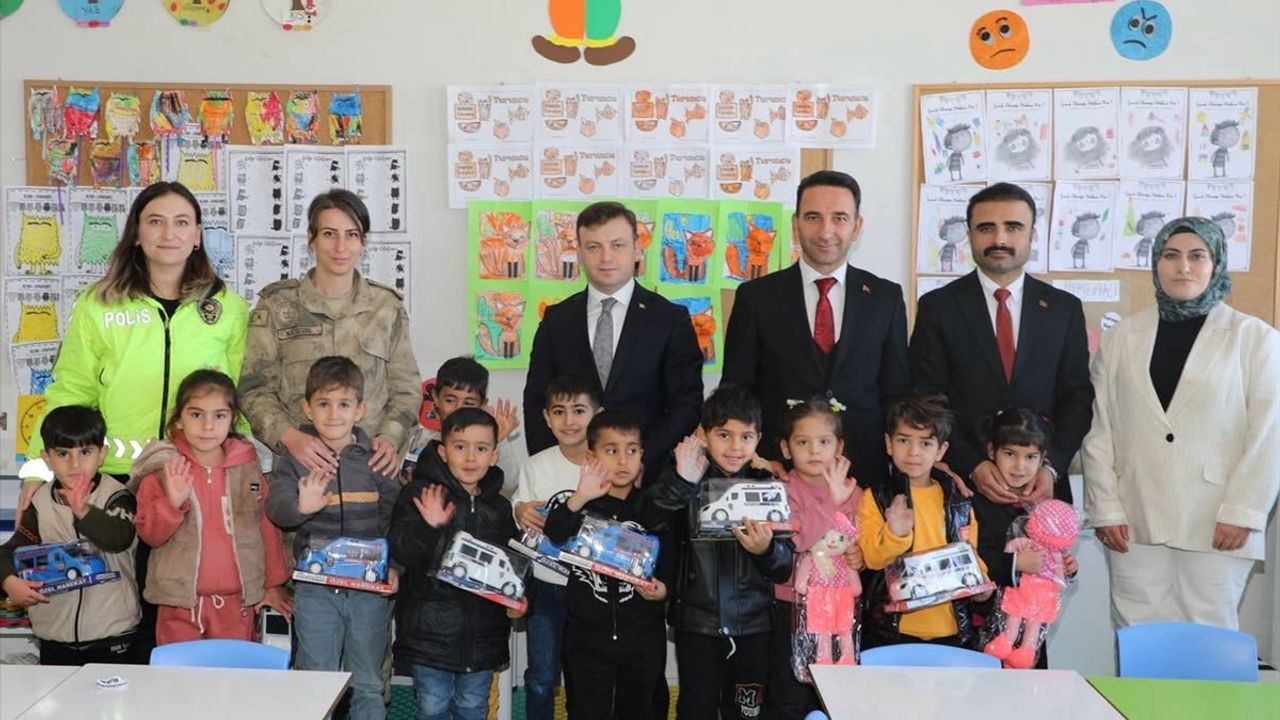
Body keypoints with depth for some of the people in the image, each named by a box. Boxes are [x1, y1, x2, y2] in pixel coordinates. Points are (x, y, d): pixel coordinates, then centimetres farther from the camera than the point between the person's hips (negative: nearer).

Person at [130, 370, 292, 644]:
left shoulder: (248, 465, 2)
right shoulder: (161, 467, -2)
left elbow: (266, 524, 9)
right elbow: (149, 534, -4)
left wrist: (274, 583, 11)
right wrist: (172, 503, -22)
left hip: (237, 601, 1)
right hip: (181, 601, -1)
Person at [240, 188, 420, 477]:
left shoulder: (387, 306, 9)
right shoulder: (276, 305, 5)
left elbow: (405, 389, 10)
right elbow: (254, 389, 1)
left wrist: (390, 438, -7)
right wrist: (290, 436, -16)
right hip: (300, 463, -1)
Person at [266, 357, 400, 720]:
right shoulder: (295, 458, -1)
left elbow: (395, 517, 0)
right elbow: (274, 506, -16)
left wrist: (394, 567, -12)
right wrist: (301, 506, -37)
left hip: (370, 588, 1)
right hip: (315, 589, -1)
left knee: (367, 687, 13)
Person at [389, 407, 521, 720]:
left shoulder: (500, 507, 8)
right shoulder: (418, 494, -7)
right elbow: (401, 552, -14)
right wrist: (429, 527, -32)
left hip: (482, 632, 4)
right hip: (430, 628, -3)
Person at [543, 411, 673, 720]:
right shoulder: (580, 505, -5)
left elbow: (672, 565, 2)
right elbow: (548, 538, -24)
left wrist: (662, 589, -18)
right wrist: (579, 500, -37)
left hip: (643, 636, 1)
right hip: (587, 635, 0)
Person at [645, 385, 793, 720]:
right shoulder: (687, 482, -3)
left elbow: (785, 567, -4)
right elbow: (651, 525, -21)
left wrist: (766, 550, -25)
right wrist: (680, 481, -32)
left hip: (753, 623, 1)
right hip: (696, 621, -1)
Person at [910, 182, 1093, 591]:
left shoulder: (1064, 309, 9)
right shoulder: (938, 307, 3)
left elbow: (1077, 399, 7)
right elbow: (926, 402, -1)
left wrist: (1052, 467, -8)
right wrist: (971, 466, -12)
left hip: (1041, 493, 2)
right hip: (963, 492, -2)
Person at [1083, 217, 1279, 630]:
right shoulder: (1122, 337, 9)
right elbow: (1098, 429, 6)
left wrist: (1242, 513, -8)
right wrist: (1106, 509, 0)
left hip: (1217, 527, -2)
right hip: (1134, 525, 2)